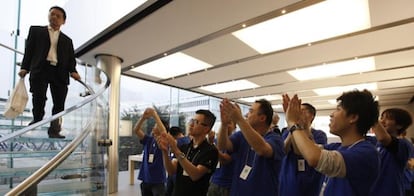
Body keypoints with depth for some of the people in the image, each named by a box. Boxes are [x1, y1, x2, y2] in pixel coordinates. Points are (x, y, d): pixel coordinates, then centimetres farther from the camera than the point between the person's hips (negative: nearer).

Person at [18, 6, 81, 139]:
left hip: (59, 72, 2)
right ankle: (37, 119, 6)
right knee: (39, 97, -15)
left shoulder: (67, 40, 24)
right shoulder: (36, 30, 19)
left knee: (59, 103, -4)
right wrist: (24, 68, -2)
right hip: (40, 69, -1)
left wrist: (73, 71, -5)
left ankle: (54, 129, 0)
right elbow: (29, 50, 11)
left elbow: (71, 58, 15)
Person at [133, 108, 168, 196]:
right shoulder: (148, 140, 4)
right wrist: (143, 117, -26)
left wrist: (155, 115, -38)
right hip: (145, 180, 5)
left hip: (158, 181, -5)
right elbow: (136, 130, -7)